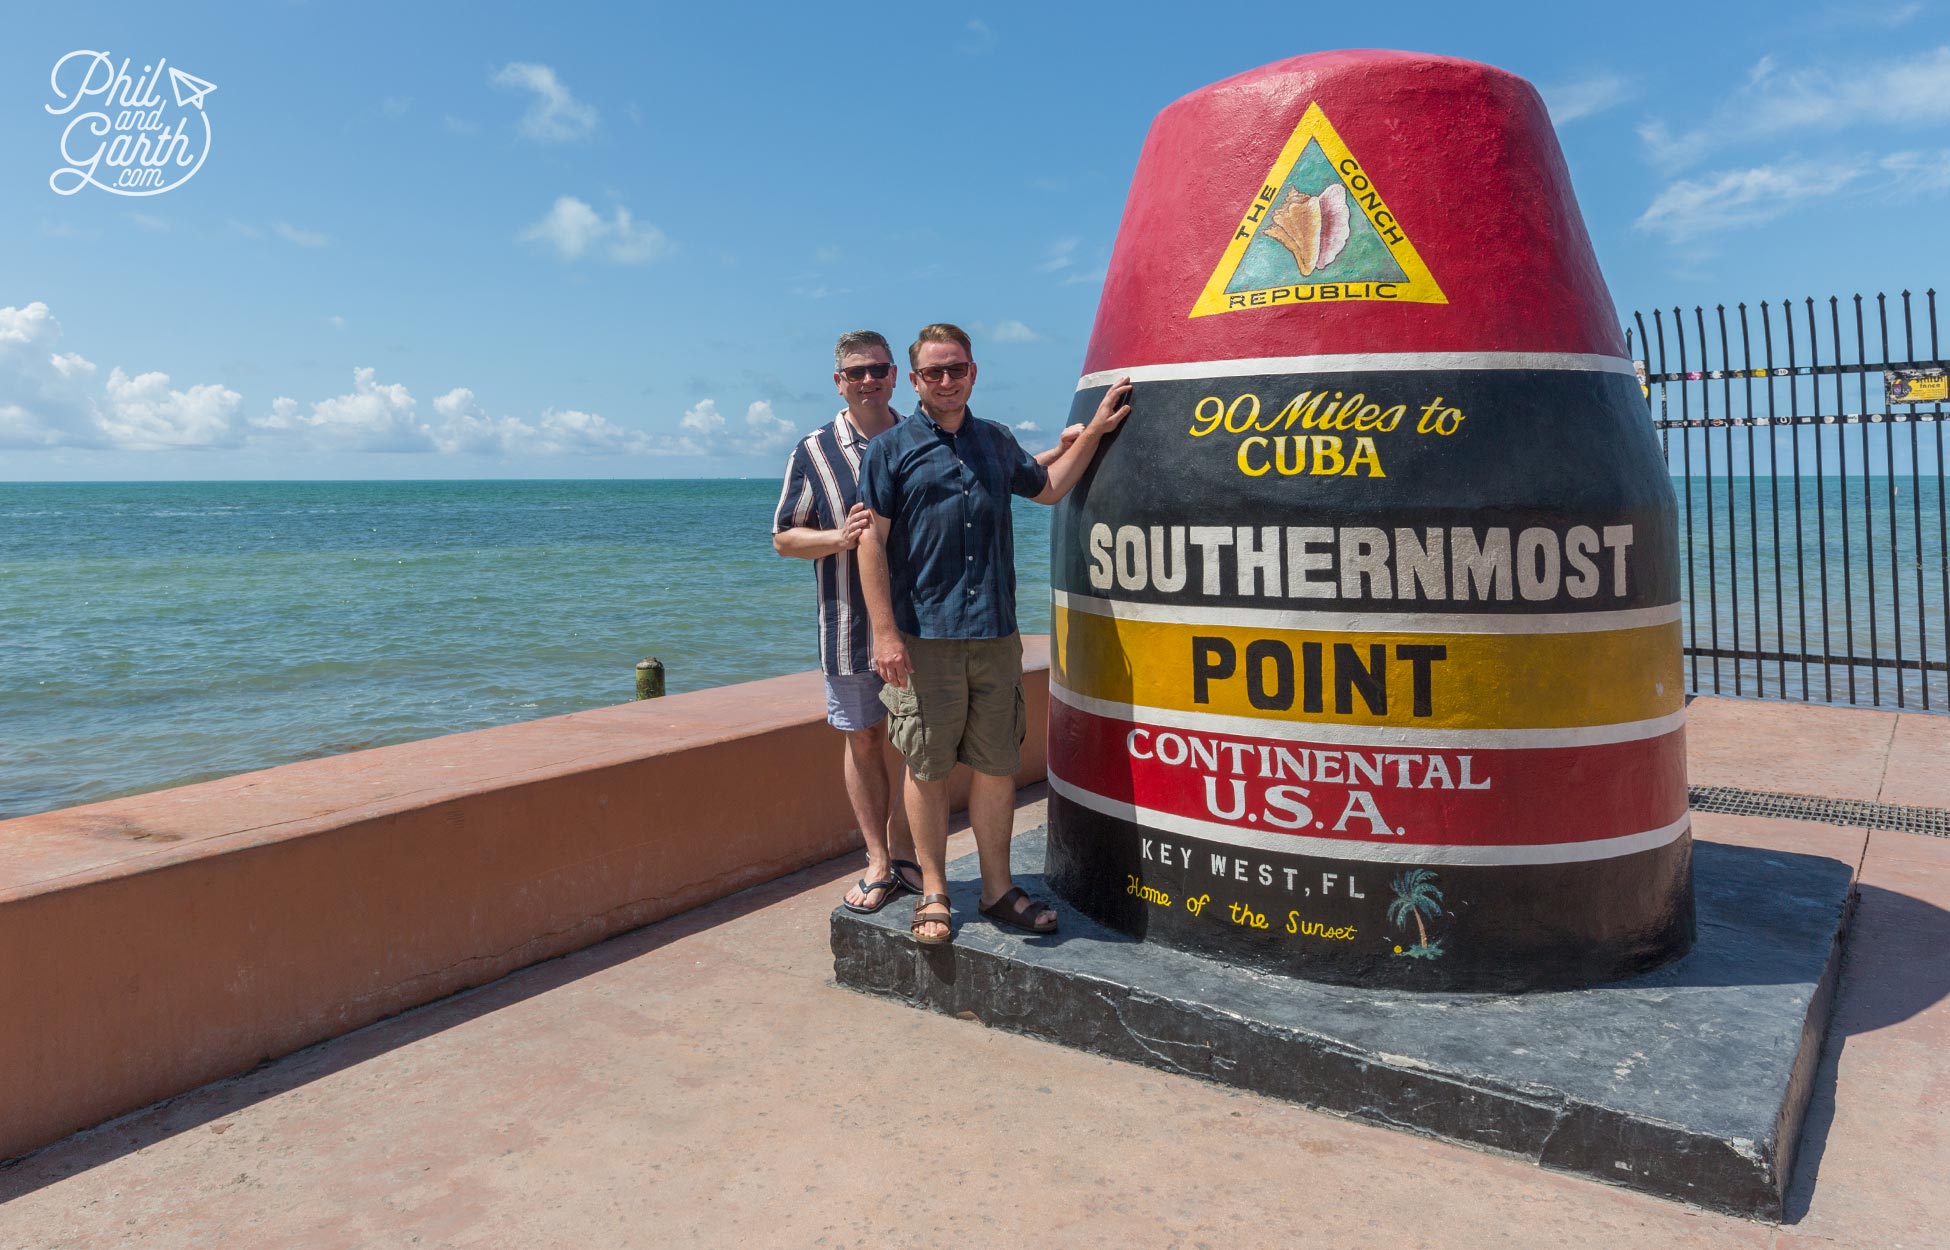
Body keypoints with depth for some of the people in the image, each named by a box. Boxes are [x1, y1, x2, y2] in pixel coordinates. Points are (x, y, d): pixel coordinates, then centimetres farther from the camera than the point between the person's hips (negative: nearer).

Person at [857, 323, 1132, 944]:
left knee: (998, 765, 7)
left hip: (995, 634, 4)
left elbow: (1047, 489, 33)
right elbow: (872, 542, -4)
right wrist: (885, 633, -11)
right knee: (927, 767, 3)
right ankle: (933, 893, 18)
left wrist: (1094, 430, 25)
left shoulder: (997, 441, 16)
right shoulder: (892, 448, 2)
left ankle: (997, 888, 21)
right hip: (923, 637, -4)